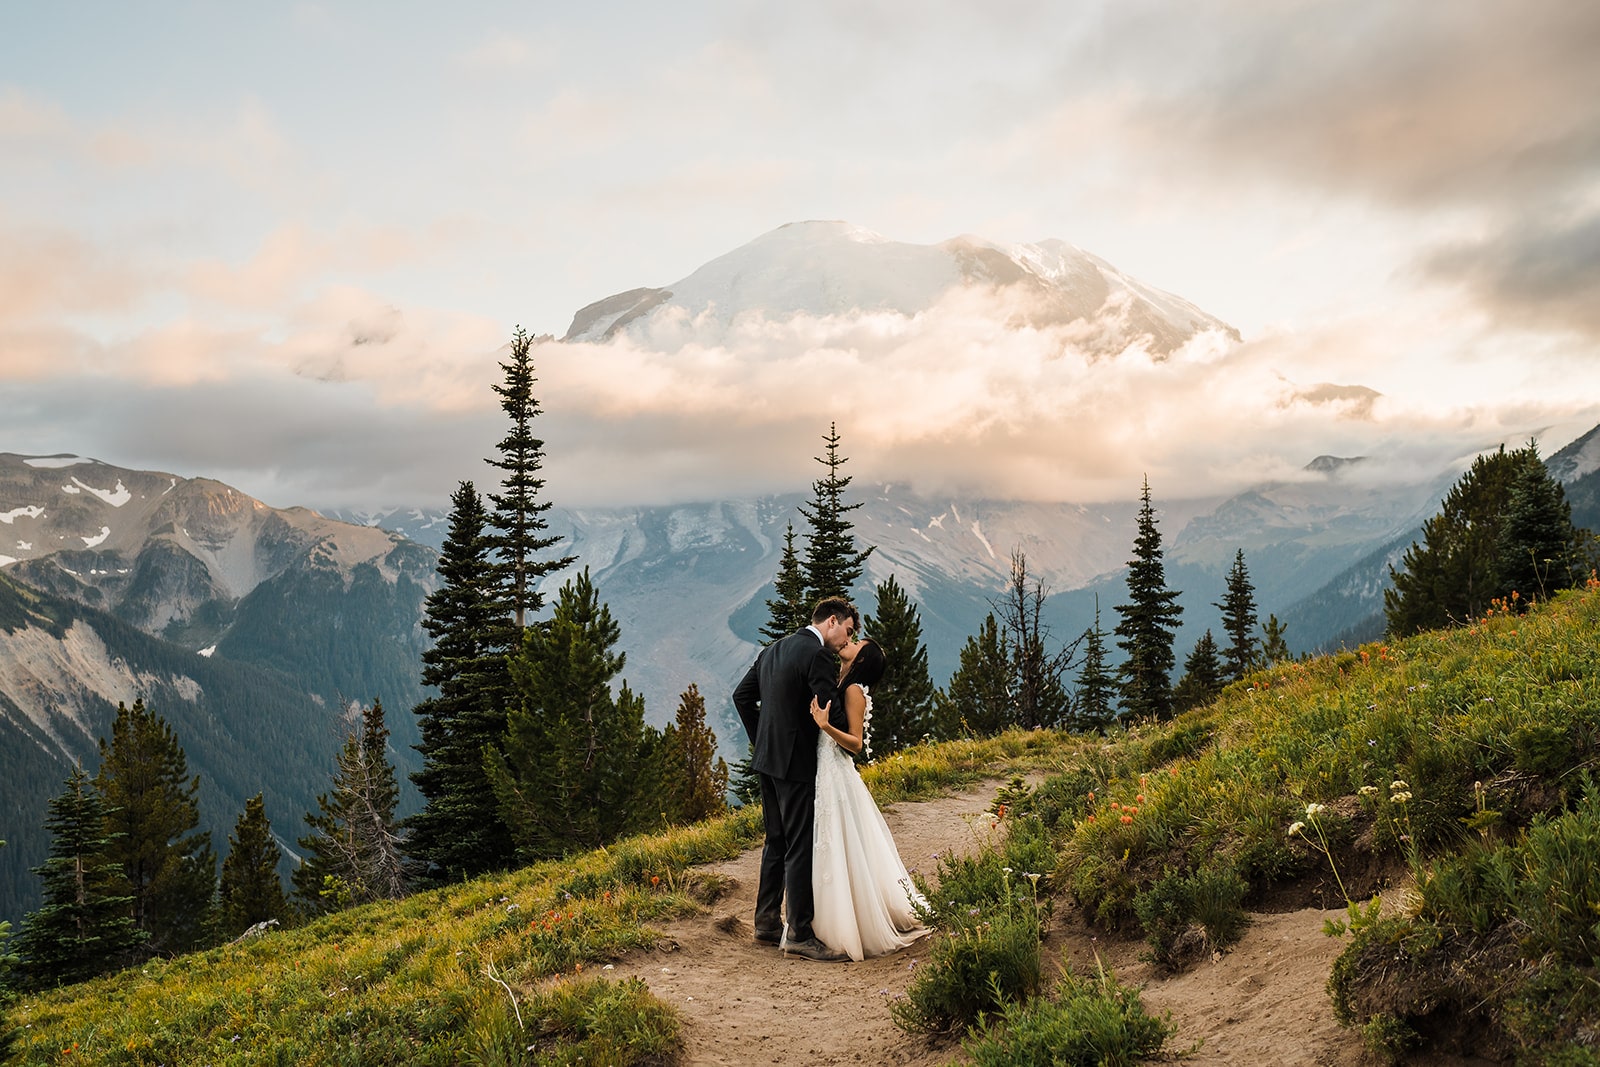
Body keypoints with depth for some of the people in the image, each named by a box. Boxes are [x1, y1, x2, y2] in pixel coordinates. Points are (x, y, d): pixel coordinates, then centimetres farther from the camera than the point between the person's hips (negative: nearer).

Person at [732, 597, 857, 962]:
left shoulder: (773, 649, 12)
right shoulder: (818, 655, -15)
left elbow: (741, 694, 16)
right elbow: (830, 713, -19)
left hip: (768, 759, 9)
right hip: (798, 764, -9)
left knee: (776, 842, 17)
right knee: (801, 846, -4)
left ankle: (767, 922, 24)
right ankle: (799, 933, 0)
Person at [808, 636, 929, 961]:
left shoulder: (854, 691, -11)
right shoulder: (834, 686, 12)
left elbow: (856, 743, -17)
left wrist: (825, 725, -29)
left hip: (837, 777, -9)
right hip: (822, 776, 9)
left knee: (843, 853, -2)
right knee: (827, 852, 14)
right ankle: (833, 923, 25)